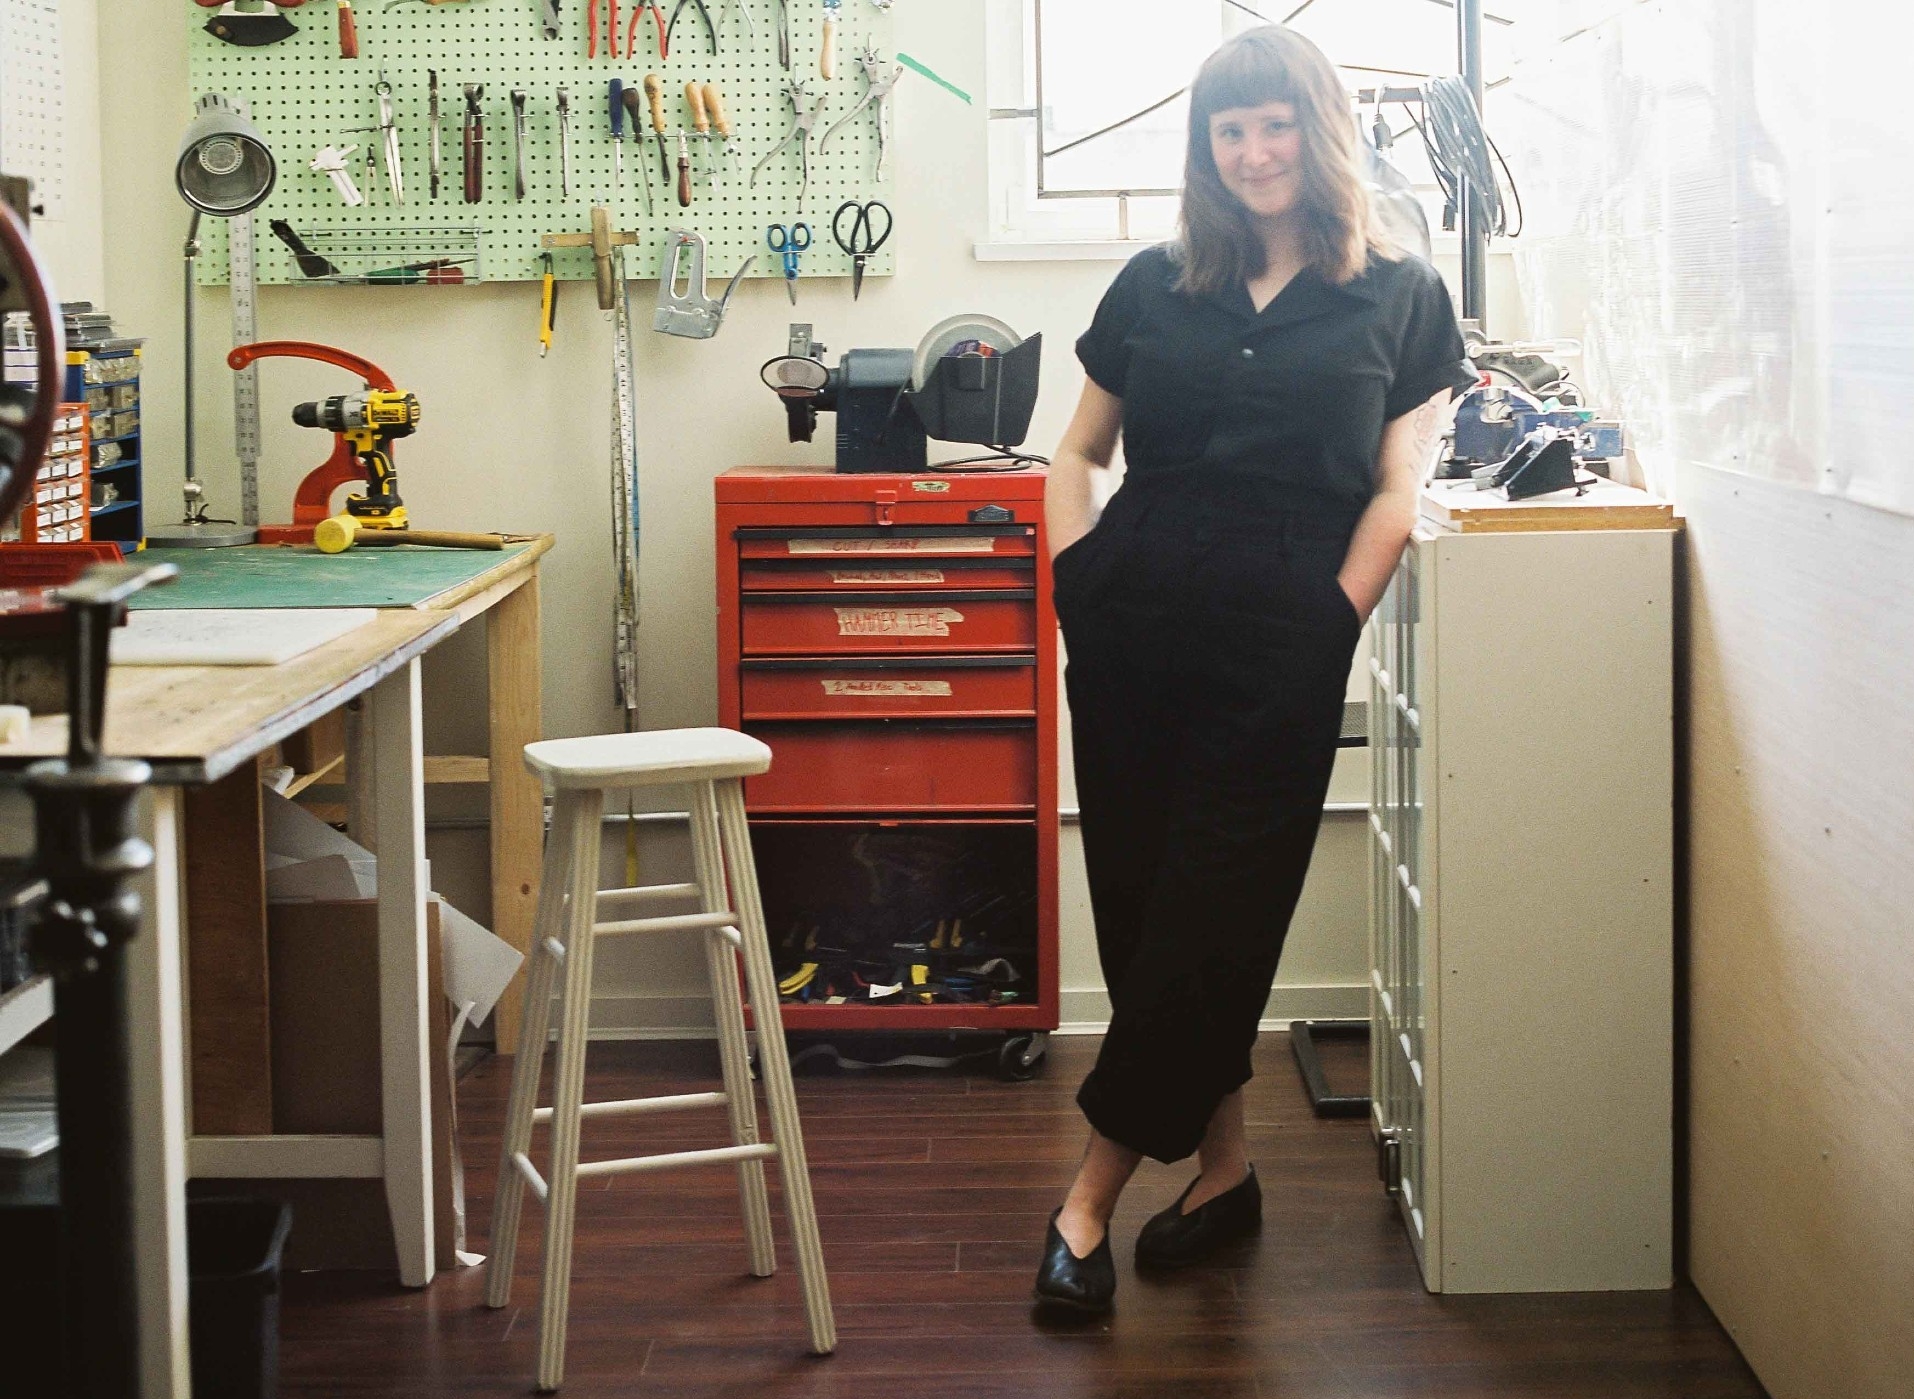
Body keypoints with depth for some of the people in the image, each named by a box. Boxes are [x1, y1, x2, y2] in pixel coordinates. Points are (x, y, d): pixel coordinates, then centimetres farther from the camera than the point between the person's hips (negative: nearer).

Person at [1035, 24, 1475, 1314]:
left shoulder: (1399, 298, 6)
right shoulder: (1154, 287, 12)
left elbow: (1396, 492, 0)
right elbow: (1080, 452, 17)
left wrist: (1327, 622, -9)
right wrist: (1076, 579, 2)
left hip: (1277, 649, -3)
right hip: (1131, 629, 3)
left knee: (1208, 921, -3)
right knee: (1138, 904, 5)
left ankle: (1090, 1201, 4)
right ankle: (1225, 1168, 20)